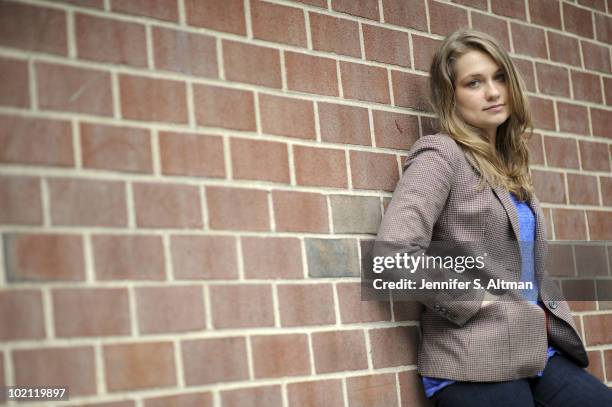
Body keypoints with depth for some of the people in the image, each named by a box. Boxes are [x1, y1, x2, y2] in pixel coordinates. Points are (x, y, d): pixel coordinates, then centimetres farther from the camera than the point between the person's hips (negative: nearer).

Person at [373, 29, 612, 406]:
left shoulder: (509, 167, 17)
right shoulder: (440, 154, -6)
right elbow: (394, 251, -21)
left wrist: (553, 318, 9)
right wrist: (474, 302, -14)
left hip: (539, 352, 7)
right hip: (476, 364, -7)